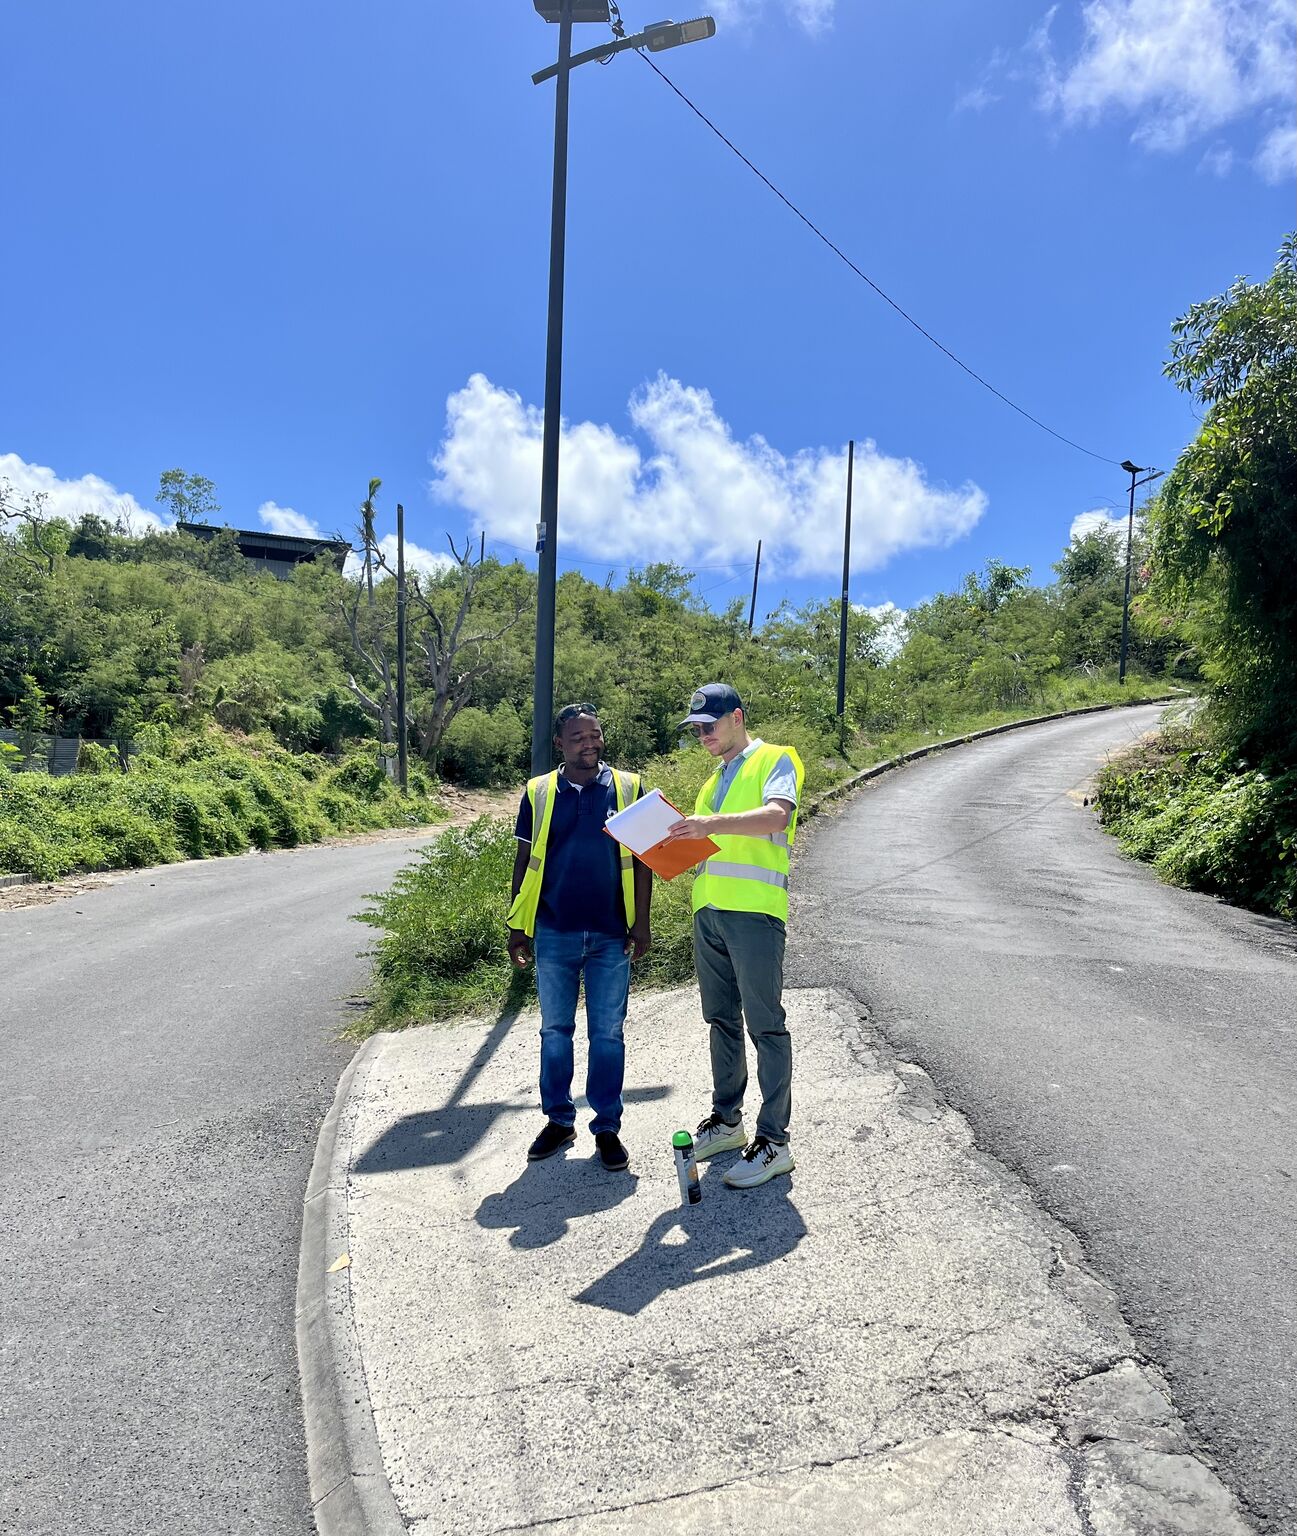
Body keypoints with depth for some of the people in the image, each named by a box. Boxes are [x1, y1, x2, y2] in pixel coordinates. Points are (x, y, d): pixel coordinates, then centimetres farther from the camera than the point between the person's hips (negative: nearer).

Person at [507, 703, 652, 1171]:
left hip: (611, 935, -1)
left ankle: (607, 1127, 19)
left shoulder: (627, 788, 1)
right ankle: (558, 1120, 26)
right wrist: (517, 926, 5)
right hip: (554, 933, 1)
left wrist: (641, 922, -3)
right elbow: (525, 860, 7)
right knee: (555, 1030, 11)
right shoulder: (538, 793, 3)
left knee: (608, 1034, 7)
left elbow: (642, 858, 2)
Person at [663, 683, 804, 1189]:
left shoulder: (775, 759, -1)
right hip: (708, 911, 8)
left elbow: (777, 816, -20)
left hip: (754, 910, -8)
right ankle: (726, 1121, 27)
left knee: (765, 1026, -4)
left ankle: (774, 1142, 2)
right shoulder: (714, 782, 23)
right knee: (722, 1021, 15)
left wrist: (713, 824, -33)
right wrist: (673, 846, 5)